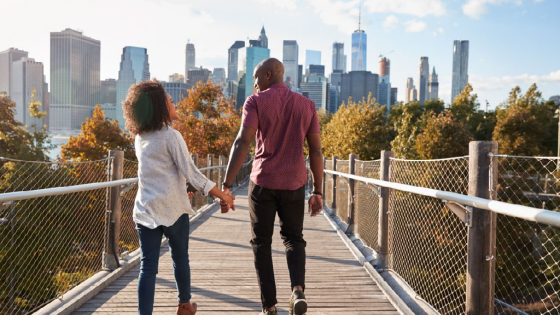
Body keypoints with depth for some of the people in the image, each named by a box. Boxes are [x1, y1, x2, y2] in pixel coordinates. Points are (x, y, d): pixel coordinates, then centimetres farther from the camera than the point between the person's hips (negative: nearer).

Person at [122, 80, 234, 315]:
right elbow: (191, 173, -14)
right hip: (173, 208, -4)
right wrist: (222, 195, -7)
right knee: (180, 258, 17)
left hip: (145, 209, 4)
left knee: (148, 266, 2)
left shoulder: (139, 138, 8)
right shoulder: (171, 136, -12)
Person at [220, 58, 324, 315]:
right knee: (293, 238, 18)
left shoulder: (256, 101, -2)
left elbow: (242, 143, -15)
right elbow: (316, 151, 5)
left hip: (263, 183, -2)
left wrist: (226, 185, -17)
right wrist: (318, 192, 10)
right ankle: (298, 289, -5)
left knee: (262, 242, 12)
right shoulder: (307, 105, 8)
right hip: (294, 184, 3)